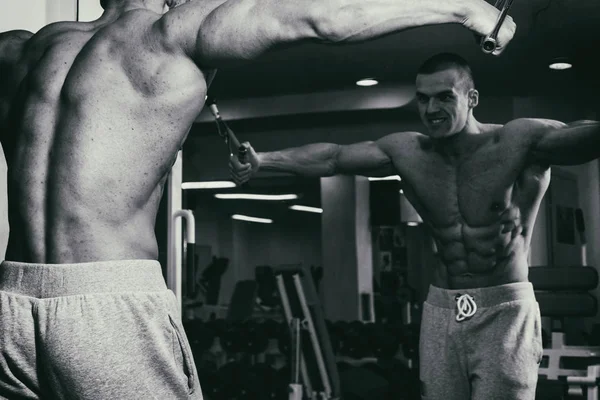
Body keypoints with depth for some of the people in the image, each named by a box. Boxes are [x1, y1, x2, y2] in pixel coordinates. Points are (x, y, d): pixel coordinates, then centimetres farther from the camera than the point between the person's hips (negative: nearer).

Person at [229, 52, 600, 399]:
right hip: (441, 310, 4)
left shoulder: (519, 141, -11)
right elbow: (331, 157, 1)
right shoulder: (407, 152, 2)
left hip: (504, 311, -4)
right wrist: (261, 159, -5)